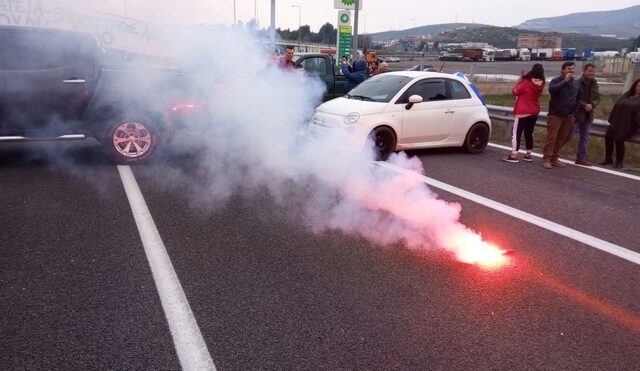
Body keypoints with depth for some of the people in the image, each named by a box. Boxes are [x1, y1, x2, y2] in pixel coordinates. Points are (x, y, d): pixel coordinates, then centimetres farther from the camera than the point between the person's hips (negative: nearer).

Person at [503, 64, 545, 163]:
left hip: (523, 112, -7)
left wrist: (520, 79, -1)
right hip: (534, 112, 7)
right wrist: (523, 79, 2)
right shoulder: (541, 84, 3)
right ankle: (528, 155, 20)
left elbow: (514, 92, -6)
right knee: (529, 133, 15)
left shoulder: (526, 83, -17)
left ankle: (514, 155, -9)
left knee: (516, 133, -5)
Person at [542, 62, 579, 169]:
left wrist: (574, 113, 10)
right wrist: (564, 81, -25)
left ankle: (555, 158, 15)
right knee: (551, 137, -8)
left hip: (568, 116, 5)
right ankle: (546, 159, -5)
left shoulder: (575, 83, 13)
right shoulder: (556, 81, -4)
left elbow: (576, 99, 18)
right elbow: (551, 90, -26)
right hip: (555, 114, -5)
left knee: (561, 138, 7)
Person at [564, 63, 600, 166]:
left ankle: (581, 158, 15)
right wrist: (584, 105, -21)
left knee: (585, 137, 9)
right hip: (576, 113, -7)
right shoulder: (577, 82, -13)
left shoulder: (594, 83, 7)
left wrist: (592, 105, -11)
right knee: (569, 135, -4)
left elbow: (598, 98, 9)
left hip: (588, 114, 7)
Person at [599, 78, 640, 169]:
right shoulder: (627, 94, 15)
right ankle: (608, 159, -5)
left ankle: (619, 161, -7)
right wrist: (612, 120, 6)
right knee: (608, 136, -19)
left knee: (618, 138, -25)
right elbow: (616, 106, 14)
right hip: (617, 122, 4)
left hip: (630, 125, -4)